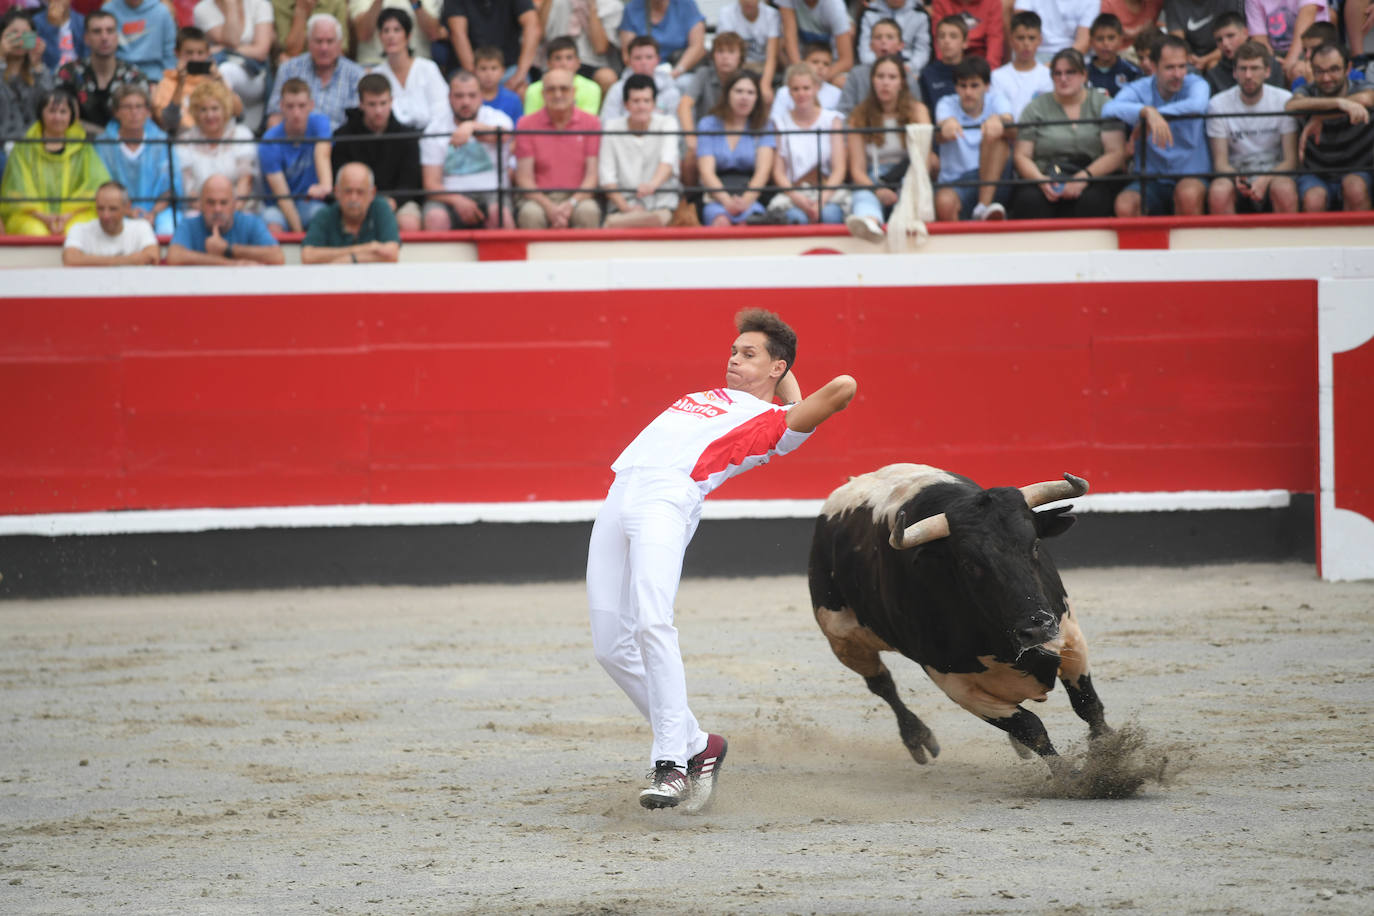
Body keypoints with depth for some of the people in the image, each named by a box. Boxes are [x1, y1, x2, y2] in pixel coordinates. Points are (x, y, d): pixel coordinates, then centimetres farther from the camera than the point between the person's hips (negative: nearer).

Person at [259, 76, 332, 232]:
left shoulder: (318, 123, -7)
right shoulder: (270, 141, -12)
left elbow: (322, 156, -29)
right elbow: (282, 195, -16)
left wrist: (325, 186, -51)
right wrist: (298, 231, -25)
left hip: (312, 203, 1)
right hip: (282, 208, -1)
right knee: (271, 221, -35)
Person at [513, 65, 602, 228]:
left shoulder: (590, 123, 7)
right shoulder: (526, 125, 6)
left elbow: (592, 175, 2)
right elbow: (524, 178, 0)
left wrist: (571, 204, -17)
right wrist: (549, 207, -17)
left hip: (578, 197, 1)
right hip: (540, 197, -1)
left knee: (588, 212, -34)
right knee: (530, 214, -35)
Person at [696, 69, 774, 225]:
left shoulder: (763, 127, 12)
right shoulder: (708, 125, 11)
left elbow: (763, 170, -2)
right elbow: (706, 172, -1)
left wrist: (746, 201, -22)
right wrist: (728, 202, -20)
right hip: (716, 199, 0)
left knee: (746, 223, -36)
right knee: (722, 222, -36)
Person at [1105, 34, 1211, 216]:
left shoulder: (1196, 84, -1)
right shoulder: (1138, 89, 0)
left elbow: (1197, 105, -27)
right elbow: (1109, 110, -22)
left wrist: (1155, 114, -21)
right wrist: (1148, 112, -38)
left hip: (1191, 175, -1)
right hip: (1151, 179, 1)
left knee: (1188, 195, -35)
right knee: (1124, 205, -29)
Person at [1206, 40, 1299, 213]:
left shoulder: (1284, 100, -2)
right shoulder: (1218, 104, -1)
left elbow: (1290, 159, -5)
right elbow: (1220, 161, -3)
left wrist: (1265, 181, -25)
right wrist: (1237, 179, -28)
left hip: (1274, 173, 0)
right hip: (1234, 173, 0)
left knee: (1285, 190, -36)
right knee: (1218, 192, -35)